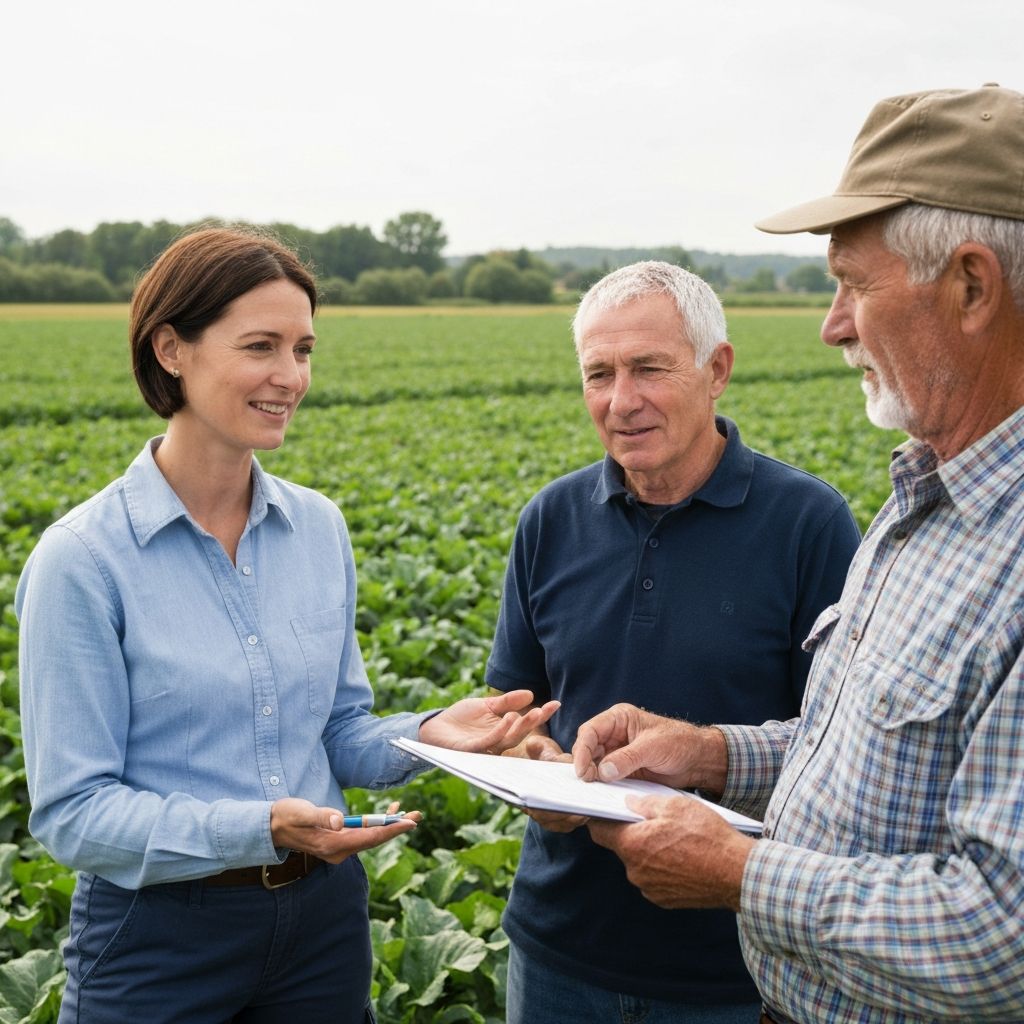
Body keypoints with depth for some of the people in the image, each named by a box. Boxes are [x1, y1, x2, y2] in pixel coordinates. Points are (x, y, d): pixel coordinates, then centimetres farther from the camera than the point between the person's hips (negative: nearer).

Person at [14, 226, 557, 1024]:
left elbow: (339, 738, 8)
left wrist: (423, 736, -12)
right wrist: (260, 828, -27)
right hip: (160, 932, -5)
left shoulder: (319, 527, 1)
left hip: (323, 918, 5)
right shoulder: (83, 560, -15)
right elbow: (73, 813, -14)